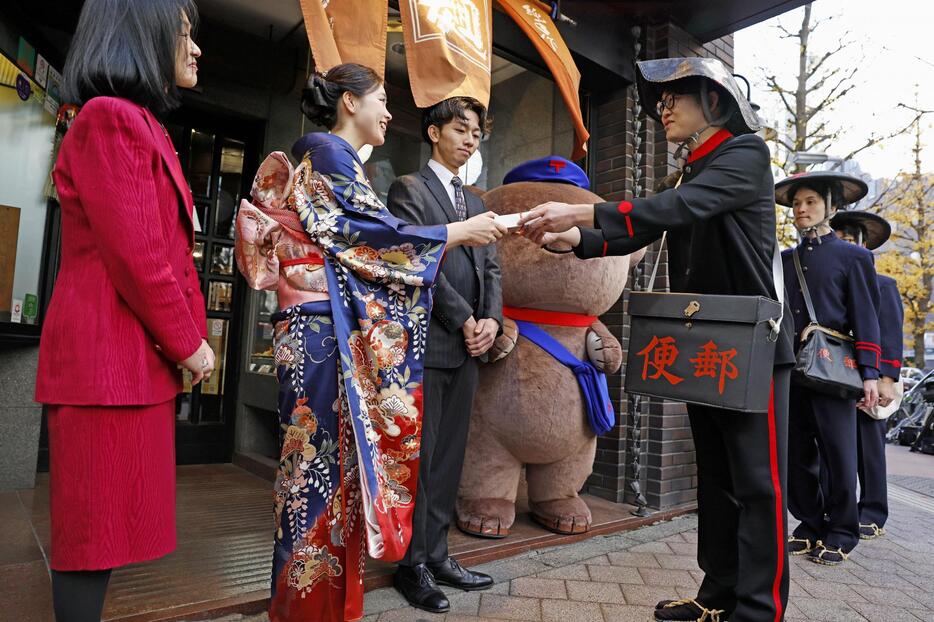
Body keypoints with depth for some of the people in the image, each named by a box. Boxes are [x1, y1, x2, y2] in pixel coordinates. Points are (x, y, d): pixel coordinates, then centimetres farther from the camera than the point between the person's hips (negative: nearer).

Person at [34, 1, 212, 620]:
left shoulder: (146, 127, 19)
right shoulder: (110, 119, -12)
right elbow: (135, 256, -19)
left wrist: (192, 335, 10)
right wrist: (188, 342, -9)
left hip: (142, 356, 9)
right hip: (110, 356, -9)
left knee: (109, 518, 17)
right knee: (97, 522, 2)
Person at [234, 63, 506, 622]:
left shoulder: (340, 160, 24)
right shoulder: (327, 151, -5)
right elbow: (369, 235, -14)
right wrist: (456, 233, -7)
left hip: (350, 336, 10)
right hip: (327, 330, -10)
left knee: (344, 460, 11)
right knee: (323, 460, -3)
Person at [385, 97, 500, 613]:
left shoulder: (475, 203, 22)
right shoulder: (408, 189, 1)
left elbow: (491, 267, 15)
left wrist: (491, 319, -2)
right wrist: (463, 320, -11)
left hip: (467, 347, 7)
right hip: (426, 342, -6)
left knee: (449, 458, 10)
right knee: (420, 457, 0)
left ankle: (437, 555, 21)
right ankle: (413, 564, 13)